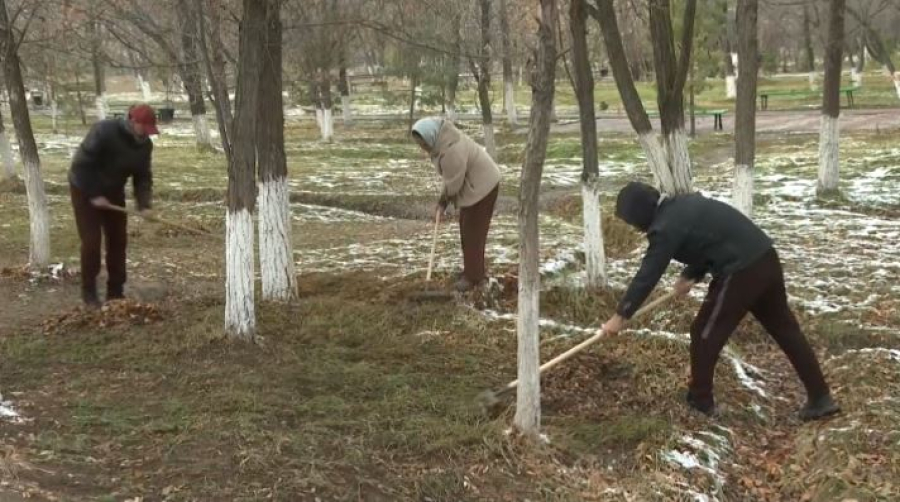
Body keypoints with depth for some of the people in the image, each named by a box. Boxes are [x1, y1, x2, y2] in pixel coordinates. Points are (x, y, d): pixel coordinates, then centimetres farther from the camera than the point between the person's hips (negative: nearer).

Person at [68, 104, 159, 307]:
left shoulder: (144, 144, -9)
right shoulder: (103, 132, -29)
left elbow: (143, 176, -5)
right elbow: (81, 165, -26)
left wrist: (144, 205, -20)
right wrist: (93, 195, -26)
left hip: (113, 192, 6)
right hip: (85, 190, -6)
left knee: (118, 240, 3)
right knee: (91, 241, -9)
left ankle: (115, 291, 12)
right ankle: (88, 292, 6)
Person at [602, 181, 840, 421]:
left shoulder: (665, 228, -10)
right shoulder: (684, 205, 17)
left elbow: (647, 275, -8)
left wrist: (621, 315, -1)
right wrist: (690, 276, 23)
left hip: (740, 273, -9)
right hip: (765, 257, 9)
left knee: (705, 334, 7)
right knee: (785, 328, 14)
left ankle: (700, 400, 19)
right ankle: (820, 397, 19)